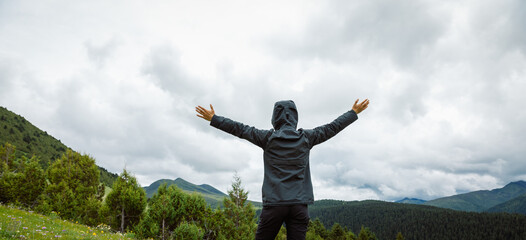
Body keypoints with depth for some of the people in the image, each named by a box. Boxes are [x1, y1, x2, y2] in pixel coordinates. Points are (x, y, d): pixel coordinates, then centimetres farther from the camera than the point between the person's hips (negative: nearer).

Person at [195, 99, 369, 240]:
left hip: (274, 204, -2)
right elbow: (332, 128, 18)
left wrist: (213, 118, 21)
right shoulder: (306, 138, 6)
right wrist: (354, 112, 32)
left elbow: (240, 129, 10)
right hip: (300, 204, 2)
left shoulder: (268, 137, 2)